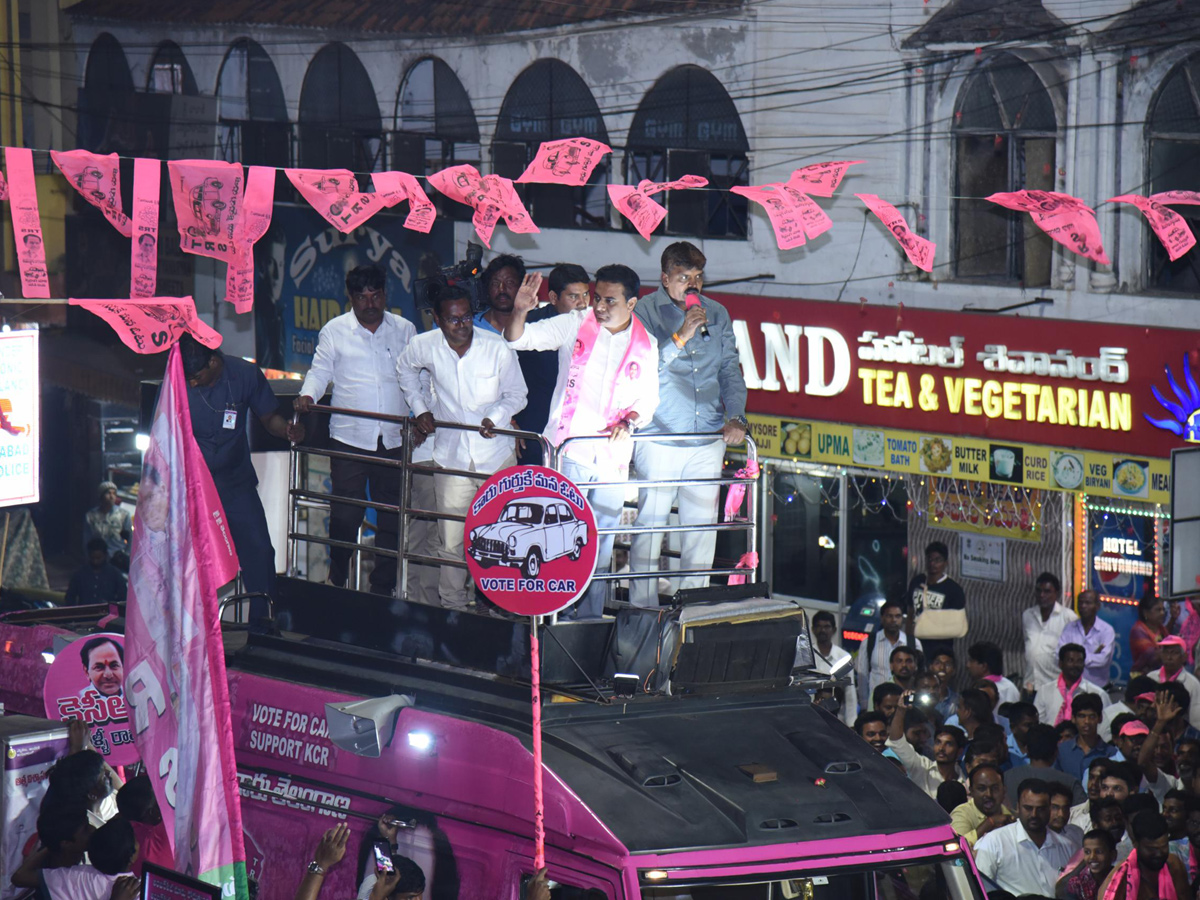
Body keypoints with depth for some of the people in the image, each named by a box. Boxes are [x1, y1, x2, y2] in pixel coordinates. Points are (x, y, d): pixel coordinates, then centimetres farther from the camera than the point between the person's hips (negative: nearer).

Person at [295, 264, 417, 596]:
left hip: (394, 440, 2)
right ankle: (337, 584, 12)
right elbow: (320, 372, 7)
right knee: (345, 515, -3)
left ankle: (383, 587, 14)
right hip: (349, 437, -2)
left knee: (391, 516, 6)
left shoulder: (404, 330, 10)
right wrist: (308, 395, -13)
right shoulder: (335, 330, 6)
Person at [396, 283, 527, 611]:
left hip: (497, 456, -1)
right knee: (452, 542, 1)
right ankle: (452, 607, 13)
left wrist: (497, 415, -16)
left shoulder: (497, 348, -10)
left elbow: (517, 395, 3)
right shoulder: (424, 347, -4)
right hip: (452, 457, 1)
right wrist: (419, 408, 10)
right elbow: (405, 369, 21)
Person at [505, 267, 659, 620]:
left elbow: (648, 399, 15)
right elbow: (517, 339, 0)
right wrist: (520, 311, -21)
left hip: (612, 458, 3)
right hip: (569, 452, -3)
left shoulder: (645, 345, 8)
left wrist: (629, 421, -6)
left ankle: (590, 618, 17)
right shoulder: (574, 327, 2)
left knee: (601, 548, 8)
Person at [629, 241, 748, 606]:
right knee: (650, 524, -5)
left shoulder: (717, 315, 11)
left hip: (708, 440, 4)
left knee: (703, 526, 7)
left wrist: (735, 418, -1)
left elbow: (730, 371, 13)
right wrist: (680, 338, -20)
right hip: (659, 438, -4)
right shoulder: (647, 311, -1)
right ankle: (643, 609, 3)